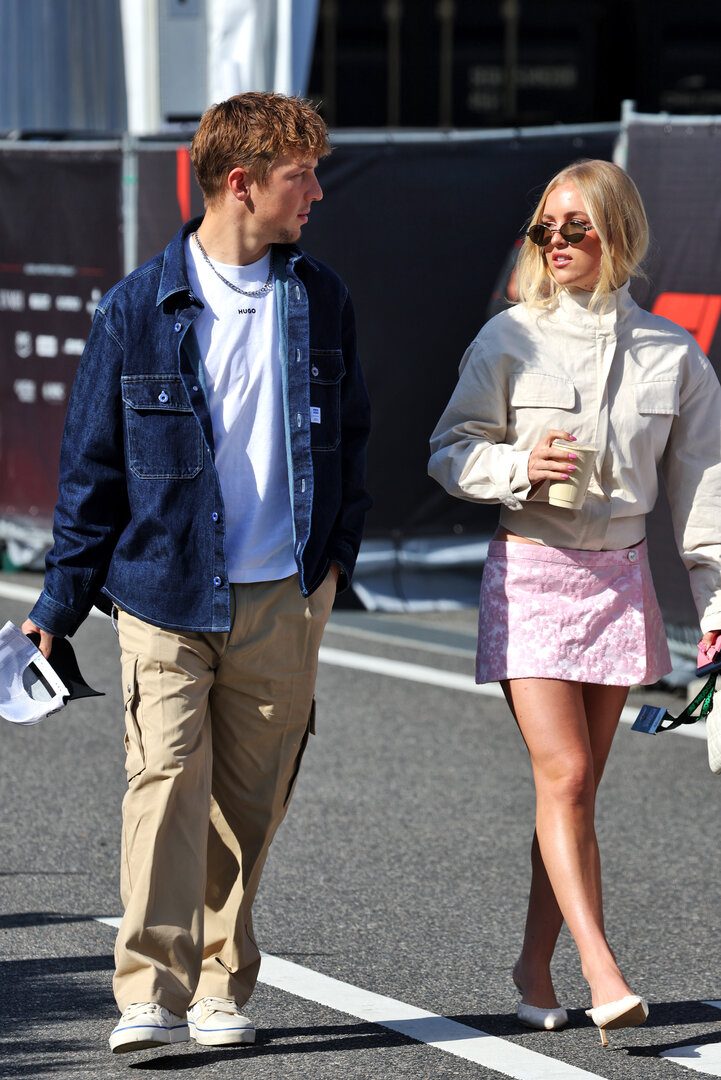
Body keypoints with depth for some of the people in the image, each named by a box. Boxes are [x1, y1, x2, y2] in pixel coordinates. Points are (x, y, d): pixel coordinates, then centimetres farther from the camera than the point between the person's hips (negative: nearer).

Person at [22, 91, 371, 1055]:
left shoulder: (320, 300, 7)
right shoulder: (138, 309, -3)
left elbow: (348, 434, 18)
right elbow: (92, 462, 2)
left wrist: (337, 554, 10)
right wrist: (60, 602, 2)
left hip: (283, 598, 3)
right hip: (166, 590, -3)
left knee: (249, 800, 6)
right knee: (166, 777, -13)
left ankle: (220, 987, 17)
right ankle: (153, 993, -13)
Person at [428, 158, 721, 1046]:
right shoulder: (509, 339, -1)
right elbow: (452, 450, 3)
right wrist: (519, 466, -17)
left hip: (620, 575, 3)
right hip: (529, 571, -3)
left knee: (579, 783, 7)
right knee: (564, 776, -12)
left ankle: (535, 963, 20)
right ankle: (605, 977, -17)